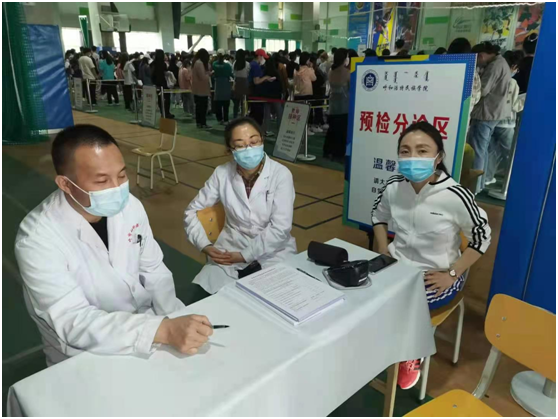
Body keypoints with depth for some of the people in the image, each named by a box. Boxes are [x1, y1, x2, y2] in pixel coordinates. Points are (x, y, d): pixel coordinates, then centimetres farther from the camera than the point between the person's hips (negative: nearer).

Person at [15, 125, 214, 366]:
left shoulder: (130, 206, -8)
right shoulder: (37, 239, -21)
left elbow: (153, 270, 3)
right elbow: (74, 323, -27)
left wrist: (176, 322, -11)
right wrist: (164, 330, -37)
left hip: (145, 324, 4)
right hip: (87, 357, -3)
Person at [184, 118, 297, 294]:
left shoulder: (281, 174, -13)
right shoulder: (222, 173, -6)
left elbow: (280, 228, -16)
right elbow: (192, 211, 4)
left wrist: (244, 255, -18)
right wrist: (205, 245, -9)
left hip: (273, 249, -2)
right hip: (233, 245, 2)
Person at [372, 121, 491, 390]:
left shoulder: (455, 196, -21)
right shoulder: (394, 186, -8)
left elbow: (482, 237, -9)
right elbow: (379, 214, 13)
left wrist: (452, 274, -13)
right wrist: (383, 250, 3)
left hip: (436, 276, -4)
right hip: (398, 266, 5)